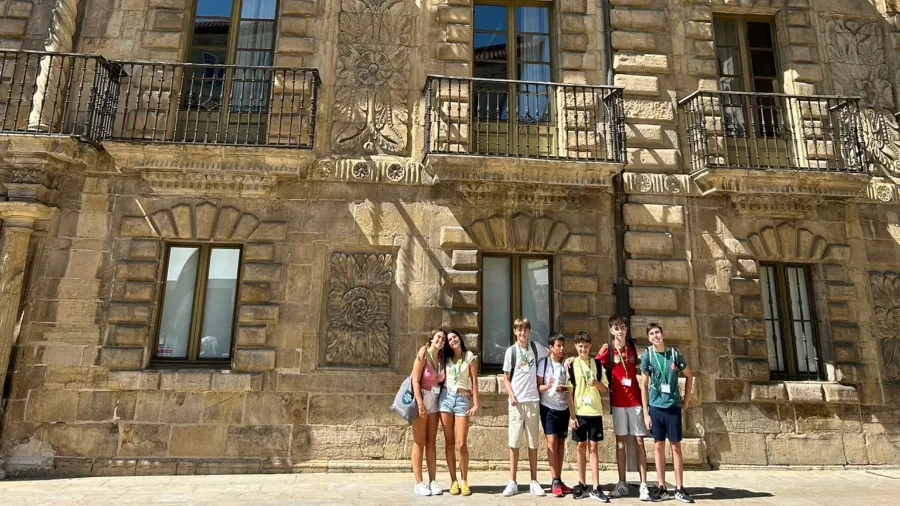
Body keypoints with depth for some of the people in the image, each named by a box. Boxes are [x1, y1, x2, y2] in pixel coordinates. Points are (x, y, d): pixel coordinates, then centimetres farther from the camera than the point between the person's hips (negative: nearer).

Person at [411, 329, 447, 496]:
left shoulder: (441, 358, 6)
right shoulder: (423, 354, -11)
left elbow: (442, 381, 8)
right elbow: (415, 380, -15)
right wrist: (420, 404, -20)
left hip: (434, 401, 6)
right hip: (421, 399, -6)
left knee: (431, 442, 8)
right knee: (419, 442, 0)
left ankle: (432, 481, 12)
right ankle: (419, 483, 4)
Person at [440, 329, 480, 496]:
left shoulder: (469, 356, 5)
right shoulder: (446, 358, 13)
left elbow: (474, 380, 2)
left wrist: (476, 403, -4)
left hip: (462, 400, -2)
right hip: (446, 397, 3)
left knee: (462, 444, -8)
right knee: (449, 443, 2)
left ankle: (464, 481, 6)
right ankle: (453, 481, 10)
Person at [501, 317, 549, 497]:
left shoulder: (535, 347, 4)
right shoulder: (511, 351, 1)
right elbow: (506, 378, 3)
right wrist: (511, 395, -12)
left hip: (532, 400, 1)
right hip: (516, 401, -1)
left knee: (533, 442, 7)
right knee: (514, 442, 2)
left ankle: (534, 482, 16)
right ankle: (512, 482, 9)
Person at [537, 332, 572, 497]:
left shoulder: (567, 364, 1)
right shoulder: (544, 363, -6)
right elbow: (538, 386, -4)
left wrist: (565, 389, -14)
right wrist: (547, 386, -24)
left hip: (564, 408, 3)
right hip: (548, 407, -3)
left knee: (561, 442, 7)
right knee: (552, 441, -8)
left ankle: (558, 480, 16)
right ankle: (555, 481, -3)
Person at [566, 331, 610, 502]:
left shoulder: (597, 364, 4)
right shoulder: (571, 365, 0)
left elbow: (605, 388, 8)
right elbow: (570, 392, -1)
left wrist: (596, 382, -14)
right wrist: (571, 415, -6)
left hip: (595, 411, 1)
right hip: (579, 412, 0)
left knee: (593, 447, 1)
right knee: (581, 447, 7)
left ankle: (596, 488, 4)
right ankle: (582, 484, 17)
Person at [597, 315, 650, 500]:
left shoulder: (632, 345, 5)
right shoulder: (607, 349, -3)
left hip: (635, 399, 1)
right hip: (618, 400, -1)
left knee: (639, 440, 1)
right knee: (620, 441, 6)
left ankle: (644, 485, 3)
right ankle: (622, 484, 14)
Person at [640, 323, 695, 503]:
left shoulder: (674, 353, -1)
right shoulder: (647, 356, -2)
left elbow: (689, 376, 13)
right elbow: (644, 385, 0)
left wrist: (686, 400, 9)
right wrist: (646, 412, -2)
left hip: (673, 406, 0)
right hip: (655, 407, 0)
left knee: (676, 446, 4)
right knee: (658, 445, 6)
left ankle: (679, 488, 13)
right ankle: (662, 488, 14)